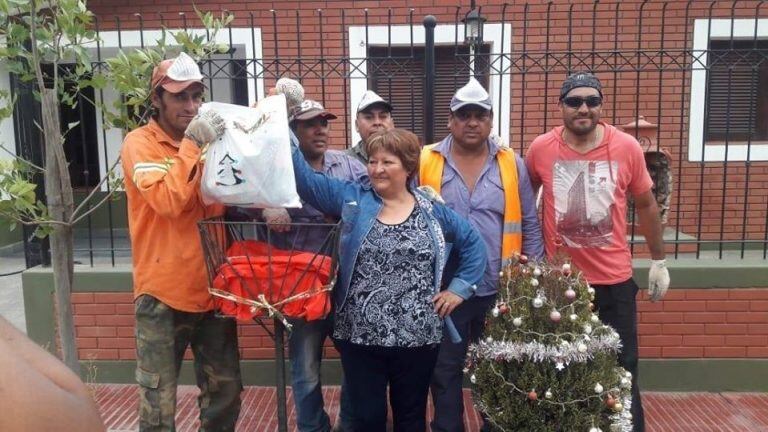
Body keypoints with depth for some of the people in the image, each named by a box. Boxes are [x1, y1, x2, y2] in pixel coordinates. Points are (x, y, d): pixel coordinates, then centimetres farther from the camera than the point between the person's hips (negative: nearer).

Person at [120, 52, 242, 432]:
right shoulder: (139, 143, -5)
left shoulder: (210, 139, 9)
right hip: (163, 295, -4)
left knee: (225, 394, 14)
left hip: (213, 289, 5)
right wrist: (192, 144, -22)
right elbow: (169, 202, -18)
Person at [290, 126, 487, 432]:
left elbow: (474, 244, 12)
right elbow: (306, 178, -7)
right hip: (359, 336, 0)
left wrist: (459, 288, 4)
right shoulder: (352, 199, 1)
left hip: (417, 338, 1)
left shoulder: (434, 212, 2)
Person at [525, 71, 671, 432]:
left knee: (621, 372, 12)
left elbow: (646, 205, 6)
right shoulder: (541, 149, -7)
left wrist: (658, 261, 11)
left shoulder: (627, 148, -6)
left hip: (615, 281, 0)